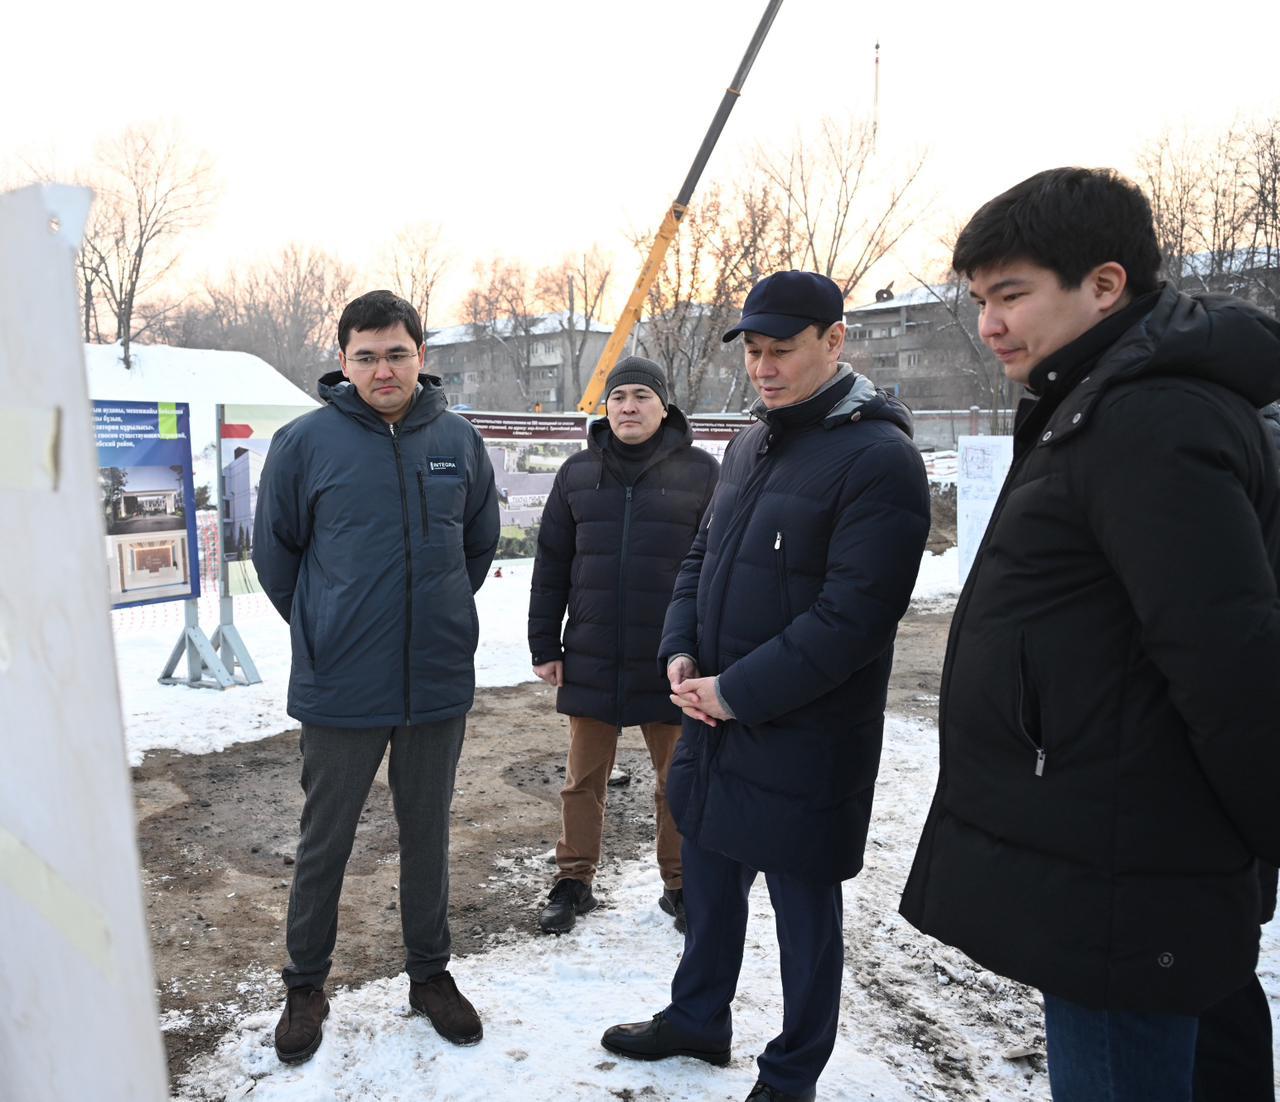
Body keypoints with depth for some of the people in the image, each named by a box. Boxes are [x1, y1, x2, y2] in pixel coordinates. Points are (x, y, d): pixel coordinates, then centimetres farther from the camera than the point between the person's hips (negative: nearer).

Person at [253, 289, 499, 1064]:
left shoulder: (460, 441, -1)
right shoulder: (306, 442, -8)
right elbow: (276, 552, 3)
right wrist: (323, 631, 7)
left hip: (440, 685, 2)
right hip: (341, 689, -2)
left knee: (428, 834, 16)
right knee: (325, 842, 13)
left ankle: (431, 972, 36)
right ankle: (306, 984, 35)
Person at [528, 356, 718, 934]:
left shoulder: (699, 471, -3)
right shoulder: (578, 472, 5)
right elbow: (551, 564, 7)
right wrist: (545, 647, 4)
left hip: (671, 663, -2)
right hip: (590, 660, 2)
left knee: (677, 782, 12)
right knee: (583, 779, 13)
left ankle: (679, 885, 30)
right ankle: (573, 882, 30)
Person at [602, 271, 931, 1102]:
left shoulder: (879, 458, -17)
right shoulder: (753, 444, 9)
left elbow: (854, 614, -22)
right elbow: (703, 557, 16)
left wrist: (738, 691, -19)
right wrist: (680, 651, 1)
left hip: (802, 741, -7)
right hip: (714, 721, 8)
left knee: (805, 908, 12)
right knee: (710, 882, 23)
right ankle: (698, 1018, 46)